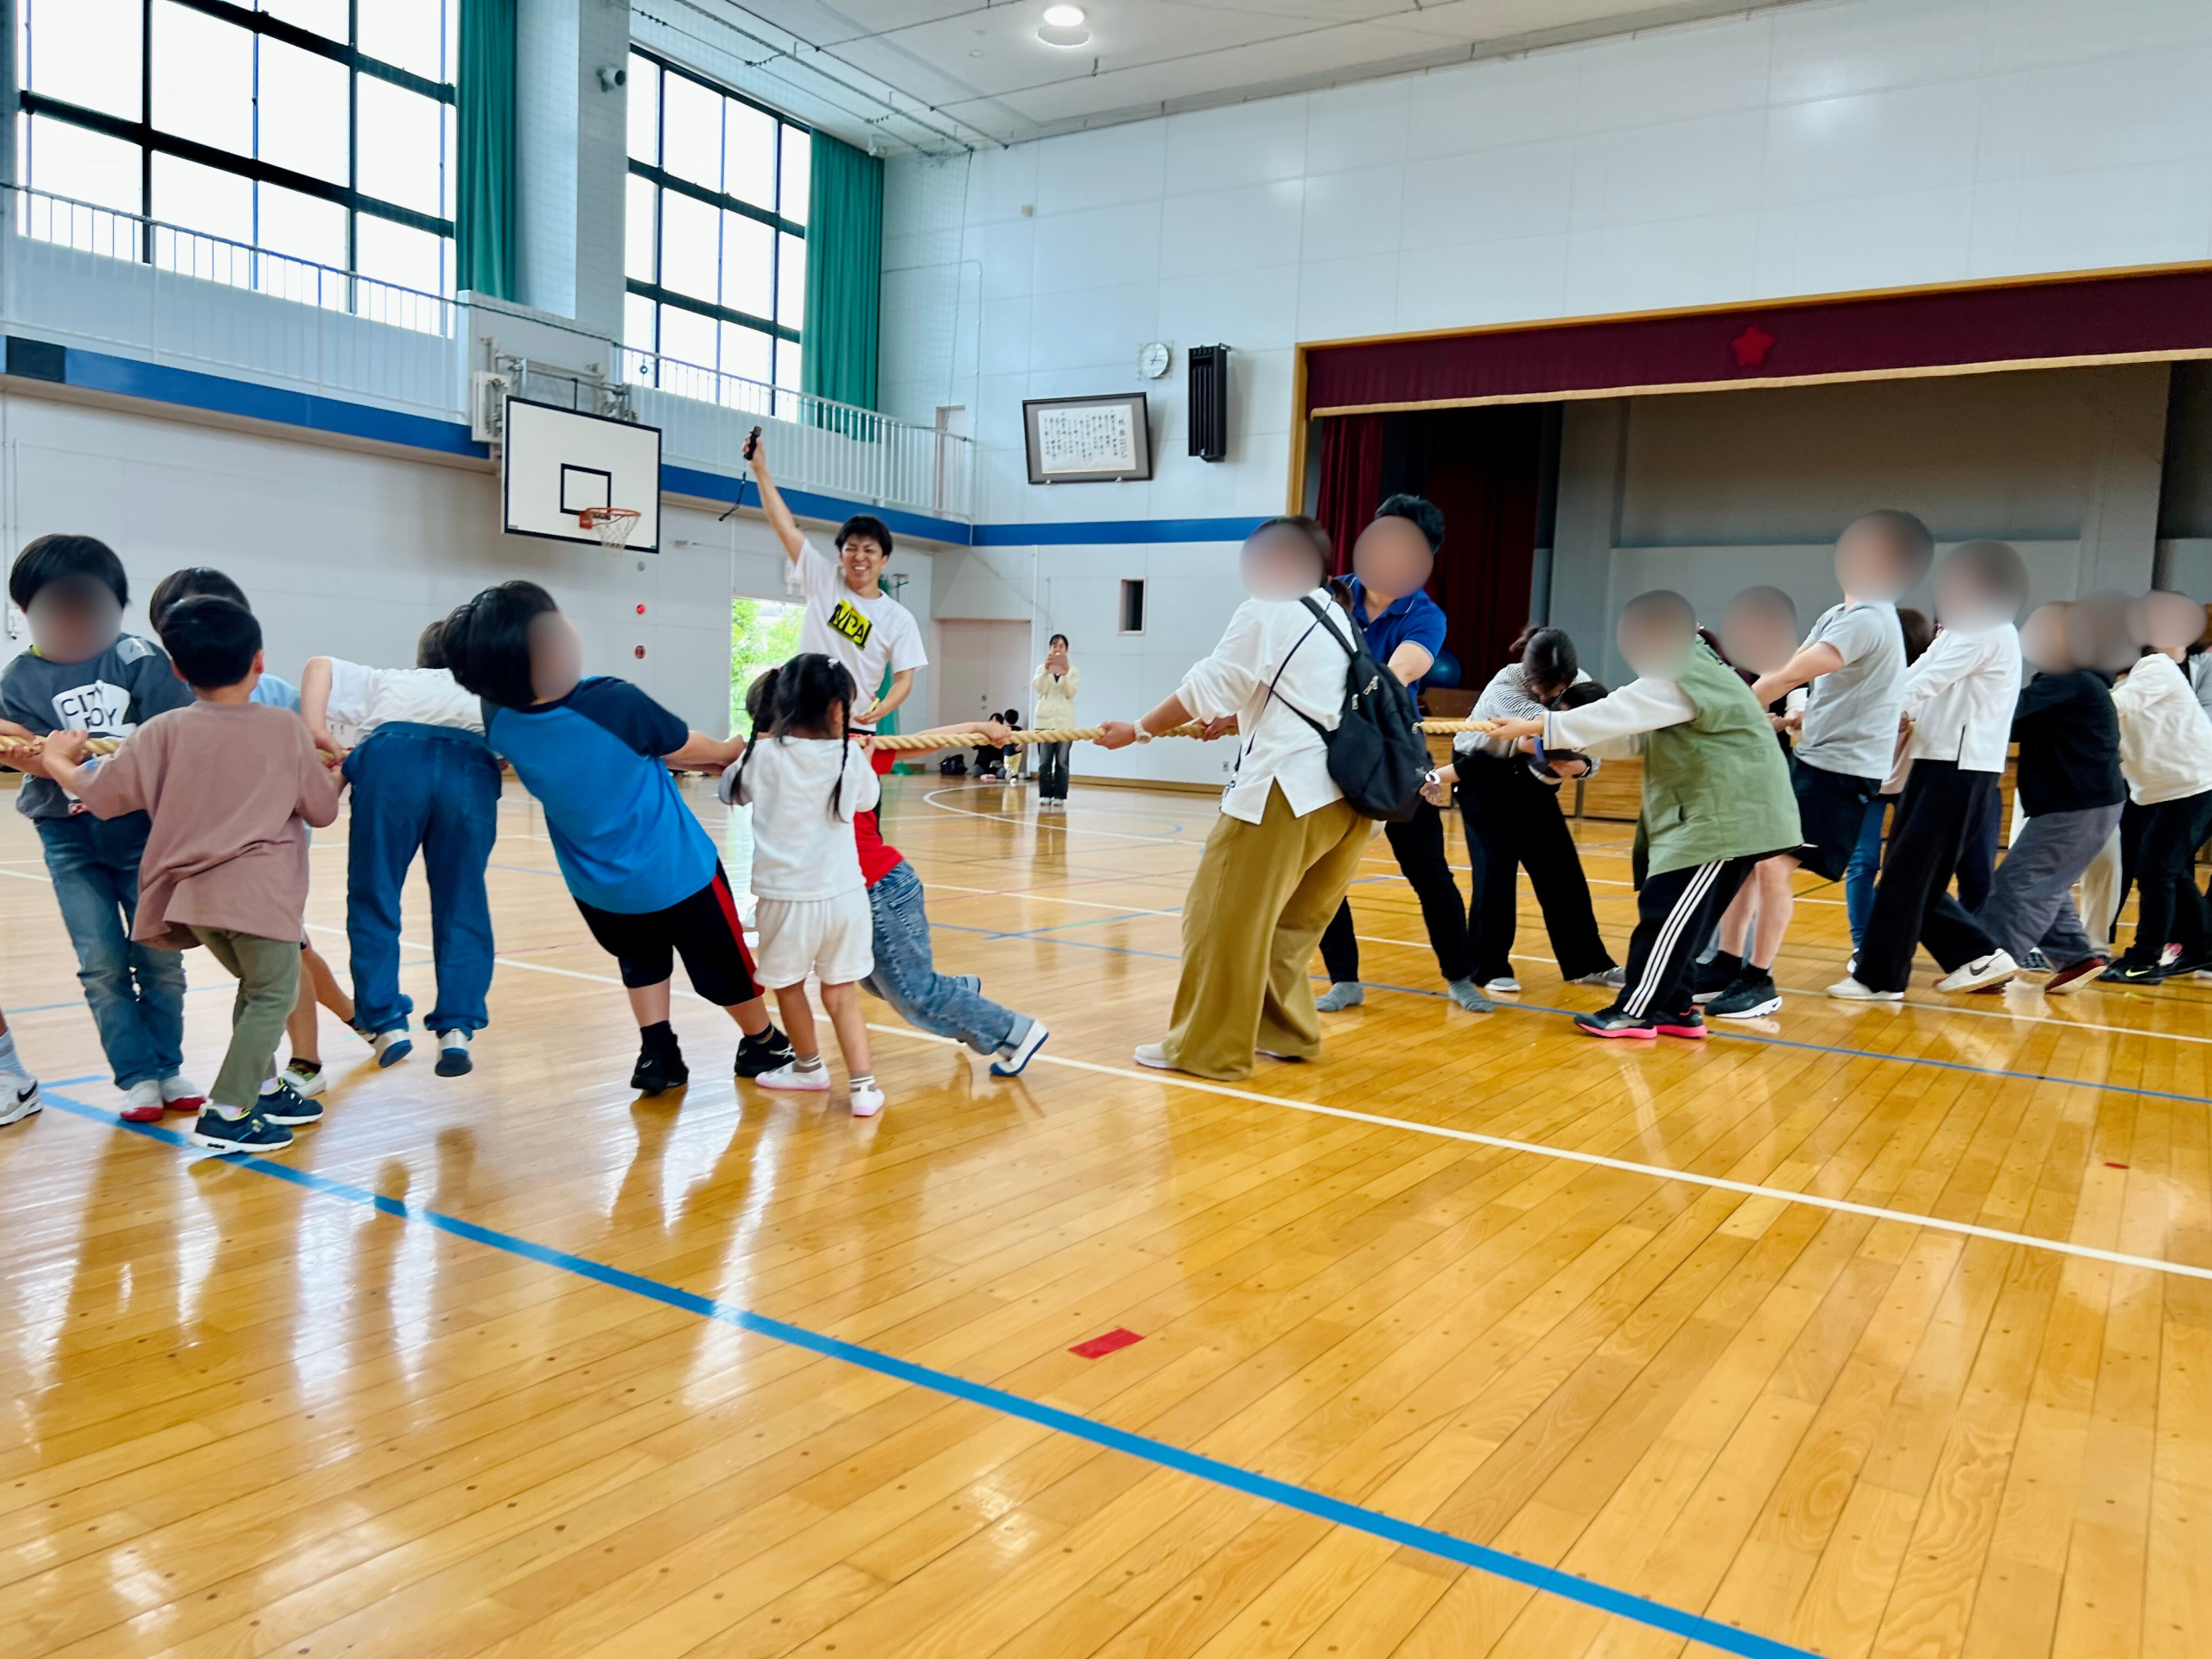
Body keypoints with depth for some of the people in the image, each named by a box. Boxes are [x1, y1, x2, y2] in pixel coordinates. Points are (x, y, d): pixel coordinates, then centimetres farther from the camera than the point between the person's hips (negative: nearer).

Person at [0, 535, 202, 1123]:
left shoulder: (138, 658, -5)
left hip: (143, 829, -1)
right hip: (71, 837, 2)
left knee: (158, 957, 2)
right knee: (101, 964, -1)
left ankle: (167, 1067, 17)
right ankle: (137, 1077, 9)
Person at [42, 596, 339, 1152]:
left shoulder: (163, 731, 3)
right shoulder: (284, 728, -1)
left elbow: (99, 794, 4)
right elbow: (323, 811, 5)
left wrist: (58, 761, 22)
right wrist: (334, 775, 26)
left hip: (192, 893, 5)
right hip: (259, 892, -5)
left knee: (256, 986, 22)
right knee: (273, 996, 5)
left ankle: (264, 1089, 29)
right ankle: (227, 1114, -2)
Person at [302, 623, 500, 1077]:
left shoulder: (389, 682, 36)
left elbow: (319, 665, 21)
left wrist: (315, 732, 11)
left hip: (393, 758, 0)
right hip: (472, 766, 0)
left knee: (374, 900, 11)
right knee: (462, 908, 8)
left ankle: (387, 1023, 8)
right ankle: (457, 1029, 0)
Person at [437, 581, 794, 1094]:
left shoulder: (500, 720, -17)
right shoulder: (614, 702, -31)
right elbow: (688, 747, -10)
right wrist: (730, 751, 11)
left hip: (596, 886, 4)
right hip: (676, 871, -4)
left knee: (641, 958, 30)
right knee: (723, 962, 19)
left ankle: (656, 1053, 23)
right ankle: (763, 1045, 37)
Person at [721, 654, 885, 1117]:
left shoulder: (763, 754, -9)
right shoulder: (850, 757, -3)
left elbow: (732, 791, 11)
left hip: (787, 895, -2)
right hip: (843, 893, 2)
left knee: (787, 983, 21)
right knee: (842, 992, 13)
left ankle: (809, 1066, 38)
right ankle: (863, 1085, 6)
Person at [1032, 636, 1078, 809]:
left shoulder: (1073, 671, 7)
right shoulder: (1042, 668, 10)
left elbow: (1071, 693, -4)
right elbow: (1038, 688, -6)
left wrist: (1065, 674, -17)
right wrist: (1046, 670, -20)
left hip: (1065, 722, -1)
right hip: (1045, 721, 1)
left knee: (1062, 762, -2)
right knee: (1044, 762, -1)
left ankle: (1059, 798, 0)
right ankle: (1045, 796, 4)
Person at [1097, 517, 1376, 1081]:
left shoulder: (1265, 612, -3)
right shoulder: (1336, 619, 21)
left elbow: (1206, 689, -1)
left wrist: (1138, 730, 9)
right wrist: (1238, 720, 38)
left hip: (1290, 789, -9)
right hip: (1348, 792, 9)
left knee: (1226, 917, -1)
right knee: (1290, 919, 20)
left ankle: (1208, 1047, 3)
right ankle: (1286, 1030, 26)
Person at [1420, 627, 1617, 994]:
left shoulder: (1579, 686, -15)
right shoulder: (1503, 687, -29)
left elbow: (1590, 750, -15)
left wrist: (1579, 766, -37)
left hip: (1531, 779, 5)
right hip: (1485, 778, -5)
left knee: (1562, 870, 2)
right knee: (1495, 871, -13)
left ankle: (1587, 963, 13)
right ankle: (1489, 969, -2)